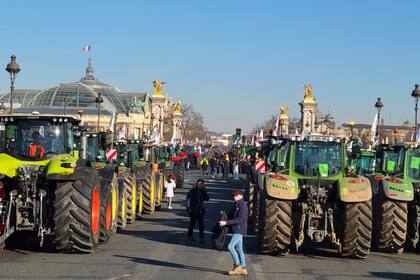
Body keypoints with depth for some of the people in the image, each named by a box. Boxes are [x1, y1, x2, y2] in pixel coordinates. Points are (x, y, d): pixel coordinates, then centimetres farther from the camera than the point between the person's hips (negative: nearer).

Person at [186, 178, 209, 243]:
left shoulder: (203, 191, 5)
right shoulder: (192, 190, -5)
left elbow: (207, 199, -1)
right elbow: (188, 198, -4)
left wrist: (204, 192, -14)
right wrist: (188, 207, -8)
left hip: (201, 210, 3)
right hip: (193, 210, -3)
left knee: (201, 224, 0)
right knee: (192, 222, 10)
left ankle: (201, 237, 3)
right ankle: (190, 235, 26)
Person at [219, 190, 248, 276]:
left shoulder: (243, 206, -15)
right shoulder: (236, 205, 15)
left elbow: (240, 219, -22)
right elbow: (232, 215, 22)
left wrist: (226, 222, -24)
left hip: (240, 230, -9)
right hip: (237, 230, 9)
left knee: (230, 246, -13)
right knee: (239, 249, 10)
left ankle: (237, 265, -5)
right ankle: (243, 268, 14)